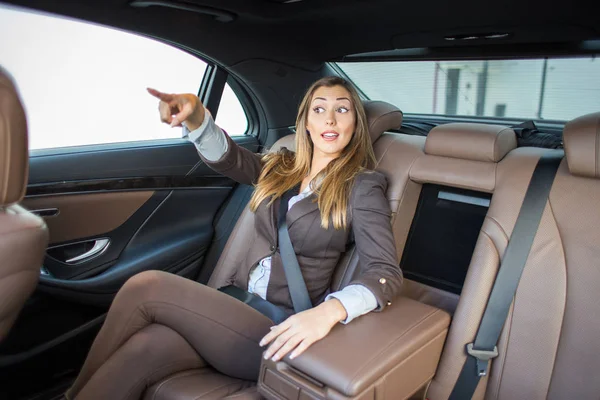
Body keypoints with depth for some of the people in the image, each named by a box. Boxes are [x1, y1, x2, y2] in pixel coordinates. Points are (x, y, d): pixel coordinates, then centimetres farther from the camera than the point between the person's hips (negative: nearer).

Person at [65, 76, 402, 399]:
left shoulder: (362, 186, -3)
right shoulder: (281, 167, 13)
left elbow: (386, 273, -13)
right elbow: (227, 158, -5)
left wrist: (329, 311, -33)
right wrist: (195, 115, -27)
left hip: (282, 332, -5)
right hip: (238, 306, 5)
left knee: (146, 287, -17)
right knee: (144, 349, -24)